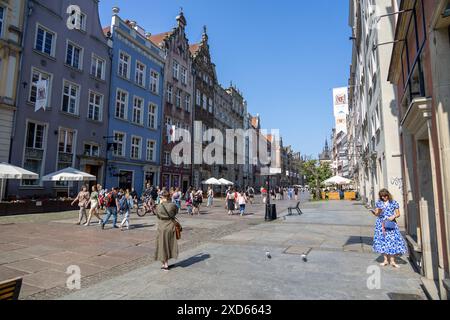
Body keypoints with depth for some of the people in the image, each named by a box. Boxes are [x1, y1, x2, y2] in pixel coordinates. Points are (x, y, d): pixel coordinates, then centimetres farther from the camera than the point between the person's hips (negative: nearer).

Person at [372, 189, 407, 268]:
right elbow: (376, 214, 10)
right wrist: (377, 212, -12)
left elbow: (398, 214, 4)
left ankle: (392, 260, 3)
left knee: (392, 240, -6)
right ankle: (385, 260, 11)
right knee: (382, 241, 2)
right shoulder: (379, 203, 7)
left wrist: (393, 216, -15)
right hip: (381, 224, 2)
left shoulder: (394, 203, 1)